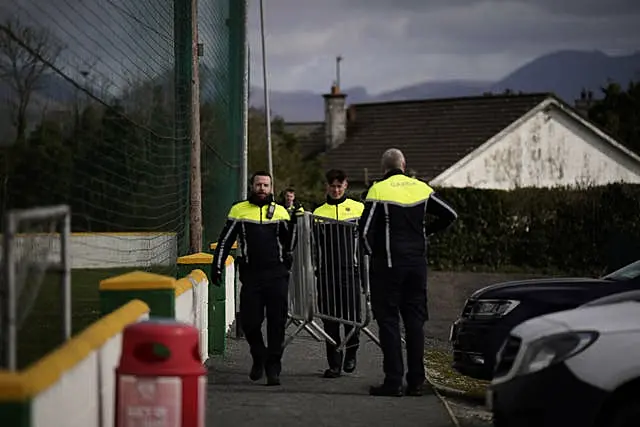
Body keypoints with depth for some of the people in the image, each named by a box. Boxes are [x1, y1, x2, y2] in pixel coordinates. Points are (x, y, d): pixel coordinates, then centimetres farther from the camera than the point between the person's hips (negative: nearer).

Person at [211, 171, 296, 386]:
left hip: (277, 274, 0)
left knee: (276, 322, -2)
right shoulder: (239, 210, 9)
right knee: (249, 321, -2)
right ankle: (259, 358, 24)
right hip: (251, 274, 0)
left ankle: (273, 368, 4)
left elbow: (289, 245, 9)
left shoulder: (280, 211, 11)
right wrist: (217, 267, 6)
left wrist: (292, 223, -6)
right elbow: (225, 241, 12)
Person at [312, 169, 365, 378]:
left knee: (352, 315, -3)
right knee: (330, 318, 1)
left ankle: (351, 354, 21)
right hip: (327, 272, 2)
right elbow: (314, 243, 16)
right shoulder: (319, 212, 12)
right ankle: (334, 363, 6)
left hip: (351, 269, -2)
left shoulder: (358, 208, 6)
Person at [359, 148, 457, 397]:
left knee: (388, 321, 0)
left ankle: (393, 381, -3)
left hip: (388, 265, -4)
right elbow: (450, 215, 13)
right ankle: (416, 382, 9)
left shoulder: (379, 190, -8)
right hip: (417, 263, 4)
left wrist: (372, 253, 2)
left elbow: (366, 230, -14)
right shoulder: (421, 188, 6)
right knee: (415, 321, 9)